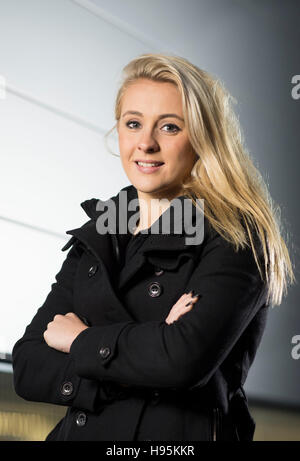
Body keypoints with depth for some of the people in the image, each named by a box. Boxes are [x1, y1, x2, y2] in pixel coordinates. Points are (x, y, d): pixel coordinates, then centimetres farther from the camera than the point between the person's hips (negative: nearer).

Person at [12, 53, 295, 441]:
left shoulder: (234, 237, -12)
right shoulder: (94, 237, 3)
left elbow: (187, 358, -28)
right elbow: (27, 368, -3)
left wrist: (82, 340, -12)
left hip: (184, 433, -4)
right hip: (82, 430, 5)